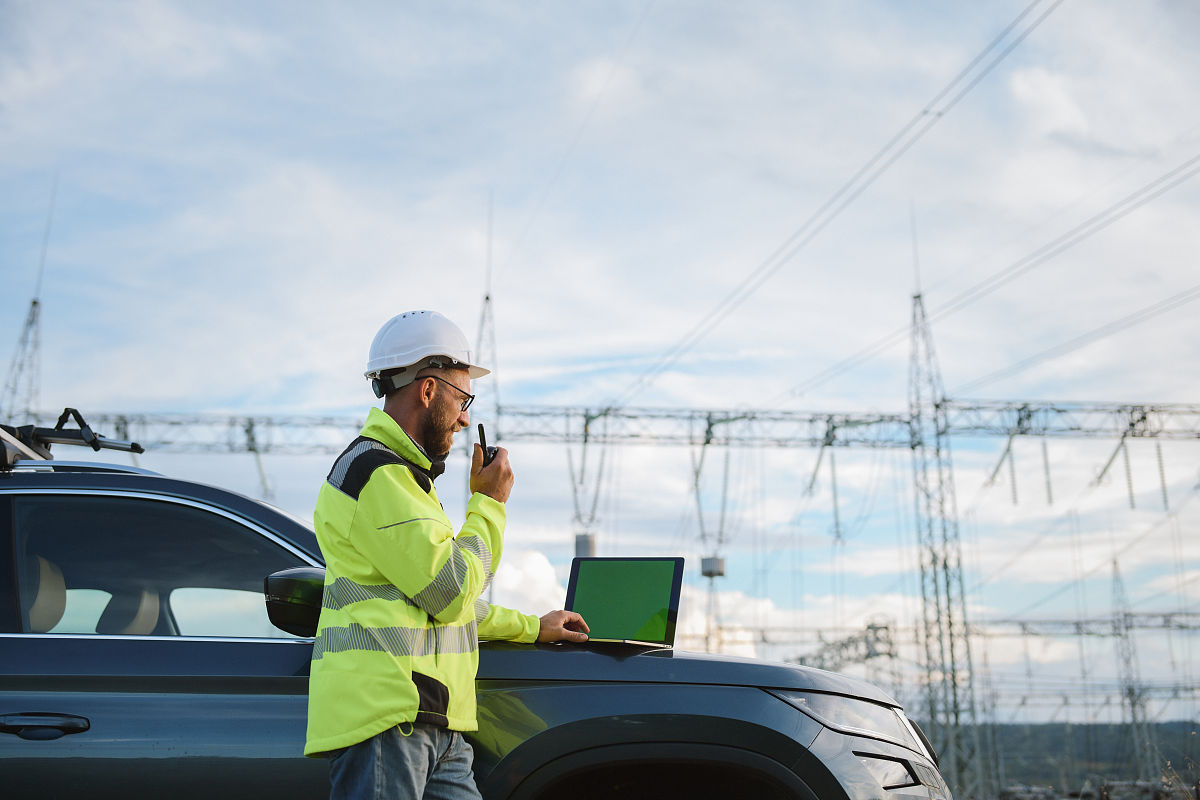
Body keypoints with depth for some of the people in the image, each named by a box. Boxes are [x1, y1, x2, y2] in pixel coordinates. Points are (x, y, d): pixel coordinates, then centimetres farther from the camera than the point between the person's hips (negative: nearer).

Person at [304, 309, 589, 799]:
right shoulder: (376, 472, -11)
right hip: (385, 718, -10)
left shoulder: (404, 475, 25)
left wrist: (532, 627, 35)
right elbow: (451, 590, -15)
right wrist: (489, 503, -2)